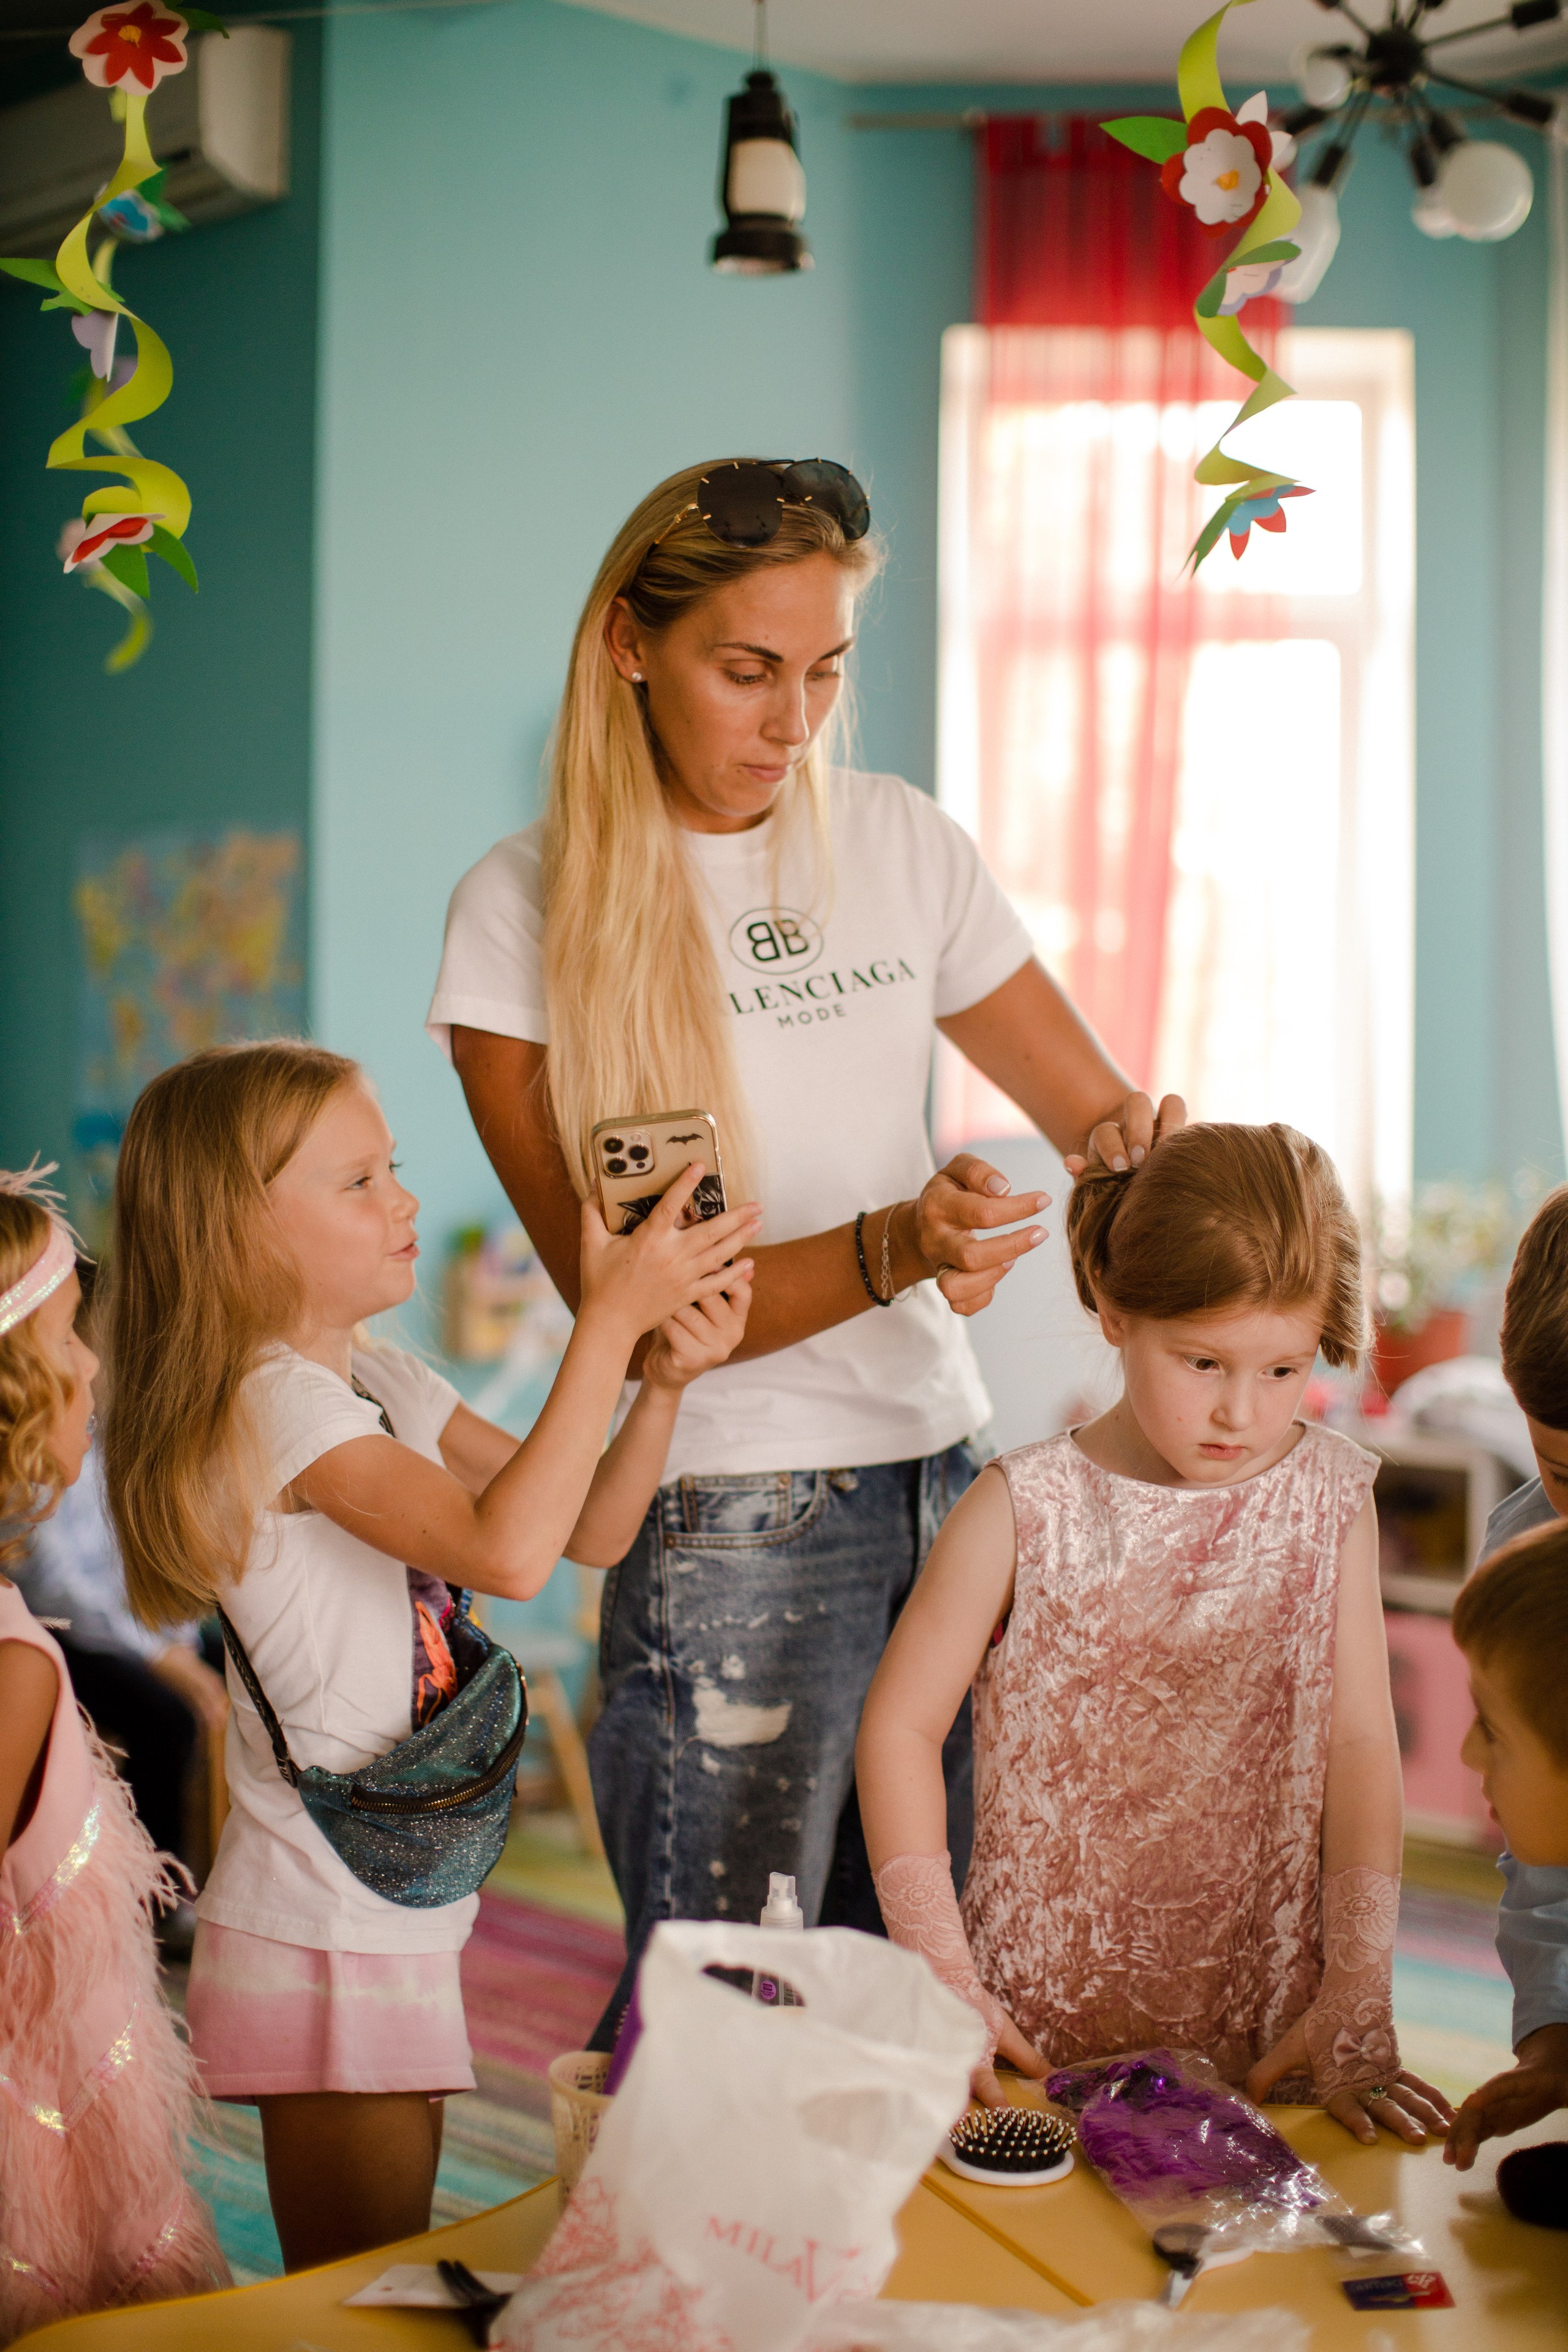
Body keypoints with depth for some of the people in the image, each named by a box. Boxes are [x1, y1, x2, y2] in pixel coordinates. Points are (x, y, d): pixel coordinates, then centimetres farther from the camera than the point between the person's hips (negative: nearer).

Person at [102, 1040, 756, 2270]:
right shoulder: (274, 1401, -20)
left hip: (396, 1906, 9)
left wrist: (666, 1377, -8)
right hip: (329, 1932, -9)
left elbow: (590, 1527, 9)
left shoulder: (383, 1384, 9)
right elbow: (506, 1551, -33)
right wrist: (610, 1319, -29)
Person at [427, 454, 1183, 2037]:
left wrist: (1148, 1145, -12)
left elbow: (1101, 1113, 12)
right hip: (730, 1528, -4)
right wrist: (889, 1251, -26)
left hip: (948, 1478, 4)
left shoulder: (901, 846, 6)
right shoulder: (527, 913, -5)